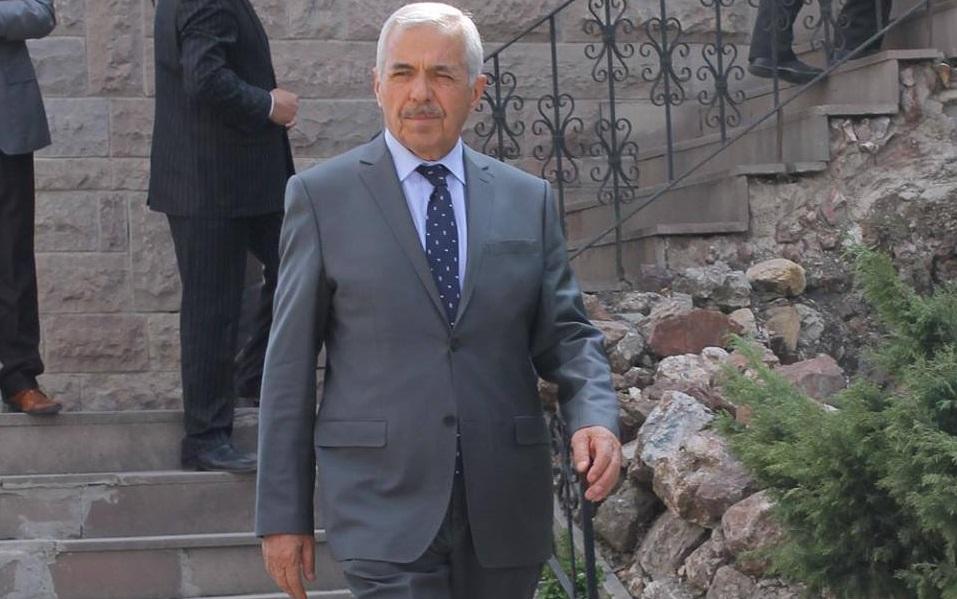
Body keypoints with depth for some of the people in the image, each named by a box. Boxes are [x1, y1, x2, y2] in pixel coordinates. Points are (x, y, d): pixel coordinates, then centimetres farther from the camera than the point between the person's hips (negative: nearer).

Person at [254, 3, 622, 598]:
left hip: (505, 508, 3)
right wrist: (283, 515, -2)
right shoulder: (322, 196, 1)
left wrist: (596, 416, -13)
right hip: (384, 505, -3)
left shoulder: (529, 200, 8)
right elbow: (290, 363, 1)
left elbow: (566, 333, 9)